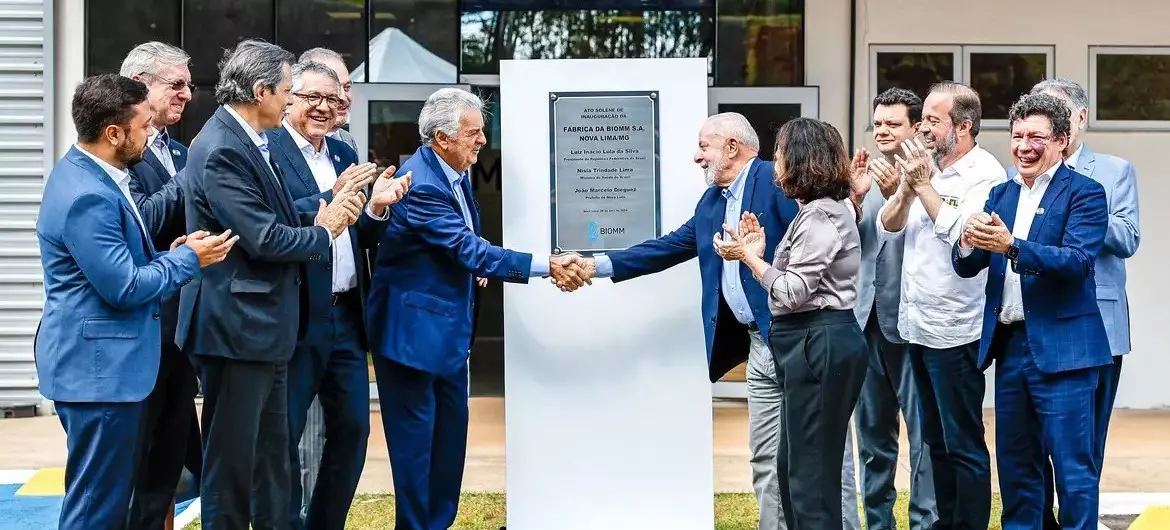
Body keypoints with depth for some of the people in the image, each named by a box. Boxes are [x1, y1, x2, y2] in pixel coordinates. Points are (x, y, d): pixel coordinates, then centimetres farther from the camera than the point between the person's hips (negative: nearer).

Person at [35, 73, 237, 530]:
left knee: (112, 493, 17)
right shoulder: (87, 196, -23)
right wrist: (188, 259, -10)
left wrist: (168, 254, 5)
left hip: (103, 361, 11)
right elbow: (123, 287, -22)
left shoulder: (87, 174, 10)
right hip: (99, 367, -11)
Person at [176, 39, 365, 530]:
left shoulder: (249, 142, 12)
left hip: (265, 328, 10)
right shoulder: (221, 149, -19)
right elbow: (263, 238, -23)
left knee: (273, 454, 17)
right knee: (232, 457, 0)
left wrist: (330, 208, -3)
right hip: (236, 328, -10)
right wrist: (324, 232, -7)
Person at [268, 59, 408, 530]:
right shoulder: (267, 149, -8)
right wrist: (330, 198, -26)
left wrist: (377, 207, -6)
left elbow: (361, 237, 14)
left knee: (352, 429, 11)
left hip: (347, 315, 7)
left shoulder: (344, 155, 15)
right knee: (283, 435, 2)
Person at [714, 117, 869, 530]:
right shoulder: (818, 211, 17)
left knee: (811, 469, -6)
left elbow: (793, 292, -19)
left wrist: (748, 256, -10)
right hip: (814, 343, 11)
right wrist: (760, 251, 6)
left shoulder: (821, 217, -14)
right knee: (794, 465, 15)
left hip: (821, 344, -11)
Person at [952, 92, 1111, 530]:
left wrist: (1011, 245, -31)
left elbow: (1078, 261, -19)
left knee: (1073, 469, -3)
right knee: (1014, 466, 14)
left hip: (1061, 349, -6)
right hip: (1009, 345, 6)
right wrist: (969, 242, -16)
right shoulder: (1001, 195, 13)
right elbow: (966, 266, 7)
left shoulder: (1084, 193, -6)